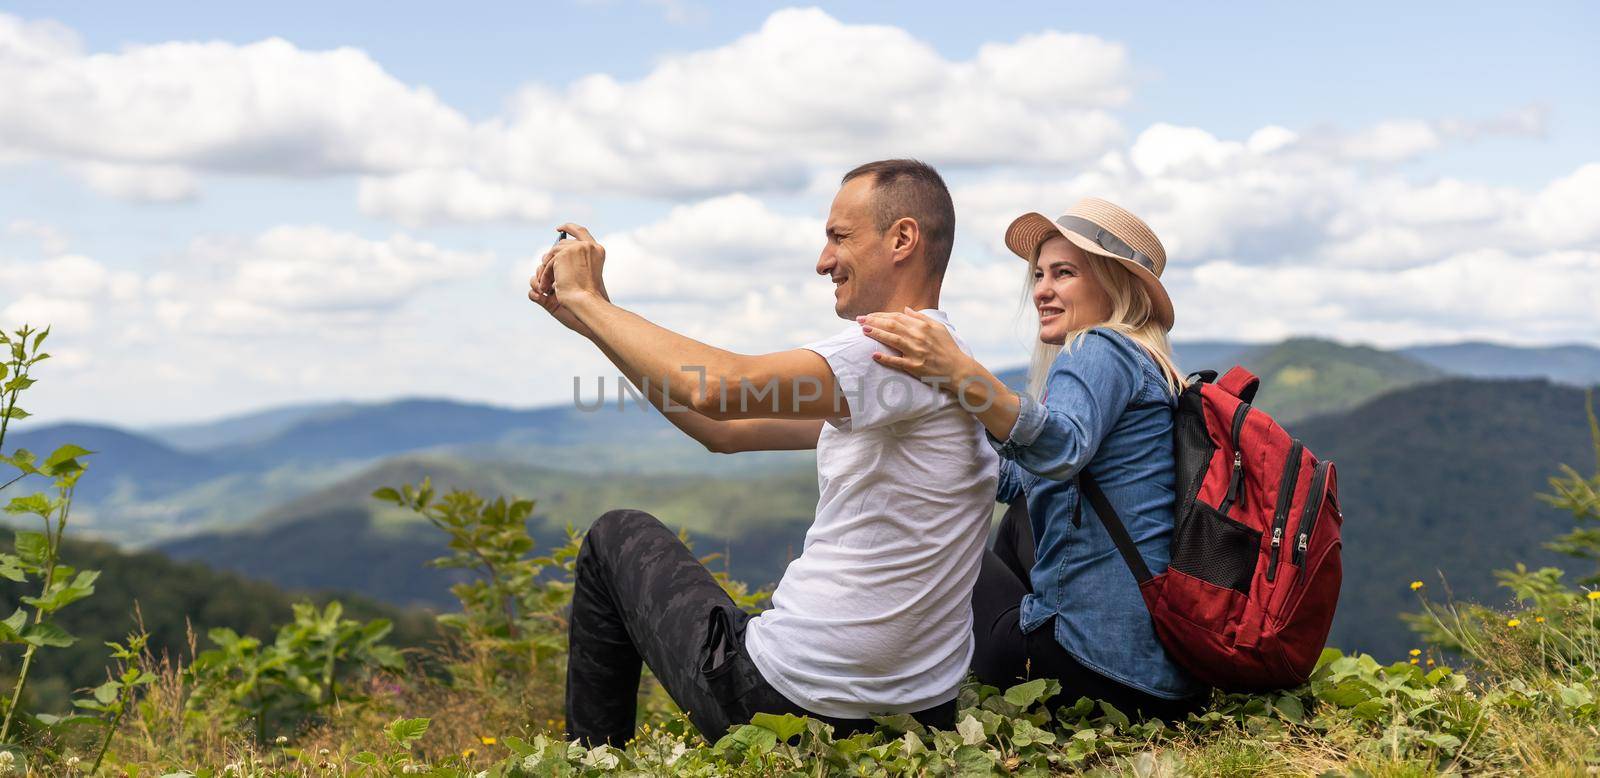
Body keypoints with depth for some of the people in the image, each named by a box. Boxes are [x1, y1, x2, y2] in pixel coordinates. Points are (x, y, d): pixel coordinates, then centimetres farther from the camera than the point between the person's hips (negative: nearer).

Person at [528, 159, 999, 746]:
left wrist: (589, 298, -16)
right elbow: (726, 430, 13)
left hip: (787, 697, -9)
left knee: (617, 537, 14)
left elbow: (718, 388, -32)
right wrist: (588, 318, 9)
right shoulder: (936, 359, 12)